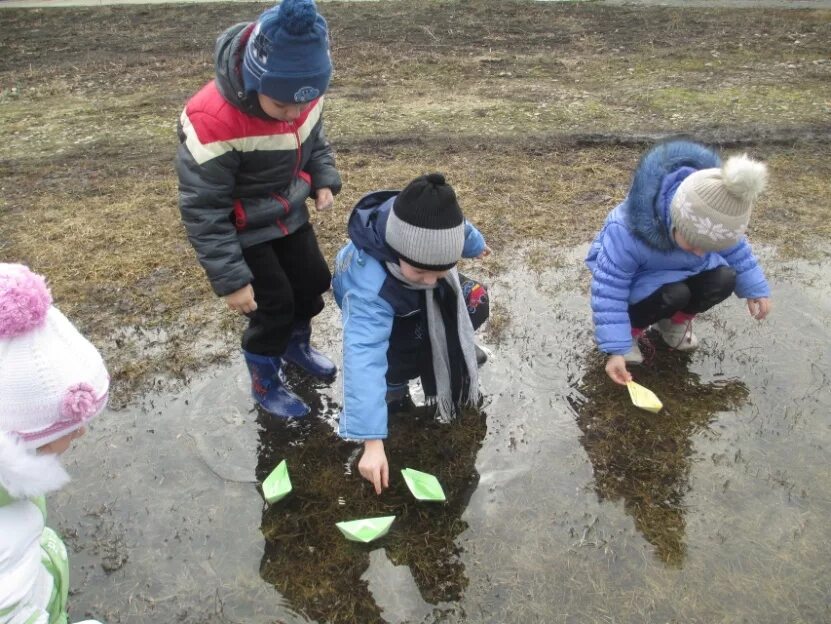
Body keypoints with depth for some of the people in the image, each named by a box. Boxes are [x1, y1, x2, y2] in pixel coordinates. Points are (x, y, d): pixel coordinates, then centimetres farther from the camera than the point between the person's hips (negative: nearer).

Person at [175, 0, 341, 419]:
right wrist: (230, 279, -27)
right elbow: (203, 209, -29)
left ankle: (296, 345, 47)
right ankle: (265, 384, 26)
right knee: (274, 303, -2)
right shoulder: (212, 120, -36)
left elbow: (315, 143, 8)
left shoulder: (302, 97, -16)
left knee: (313, 281, 16)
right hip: (244, 230, -6)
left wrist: (324, 181, -12)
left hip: (290, 215, 7)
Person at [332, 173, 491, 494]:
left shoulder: (433, 225, -36)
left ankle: (452, 348, 18)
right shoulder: (369, 289, -51)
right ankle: (393, 382, 5)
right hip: (380, 314, -4)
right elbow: (363, 357, -55)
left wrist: (476, 245, 16)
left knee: (475, 301, -11)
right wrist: (372, 442, -58)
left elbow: (462, 230, -9)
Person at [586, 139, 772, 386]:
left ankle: (676, 321, 6)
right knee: (673, 294, -35)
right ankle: (631, 328, -4)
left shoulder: (711, 220, -26)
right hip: (636, 277, -5)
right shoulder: (627, 232, -42)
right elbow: (609, 290, -34)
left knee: (725, 279, -22)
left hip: (680, 270, 5)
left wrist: (756, 288, 0)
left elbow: (735, 247, -1)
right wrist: (616, 349, -35)